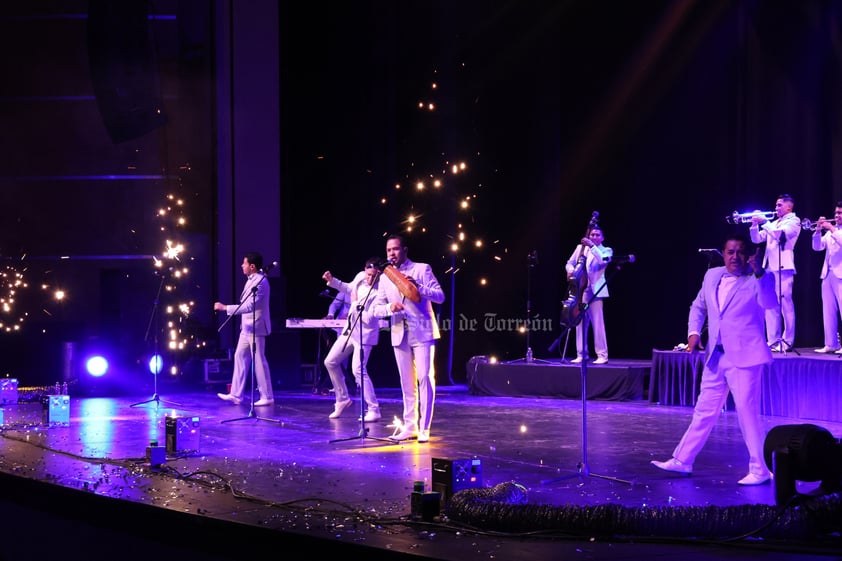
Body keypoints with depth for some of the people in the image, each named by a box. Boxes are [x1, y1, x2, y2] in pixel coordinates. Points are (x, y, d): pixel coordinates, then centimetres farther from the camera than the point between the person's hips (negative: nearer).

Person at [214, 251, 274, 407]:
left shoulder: (260, 282, -19)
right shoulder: (251, 280, 11)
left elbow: (249, 306, -26)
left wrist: (225, 307, -24)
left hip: (256, 328, -10)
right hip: (247, 327, 10)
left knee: (259, 361, -4)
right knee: (240, 357, 10)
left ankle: (267, 397, 4)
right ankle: (236, 395, 14)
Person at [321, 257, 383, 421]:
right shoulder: (360, 277, -3)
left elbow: (369, 319, -27)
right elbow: (350, 288, 21)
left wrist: (355, 304, -18)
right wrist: (332, 281, 10)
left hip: (364, 334, -8)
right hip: (350, 330, 8)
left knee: (358, 370, -15)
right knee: (330, 362, 13)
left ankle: (373, 410, -7)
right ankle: (342, 399, 27)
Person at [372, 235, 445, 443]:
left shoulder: (422, 269, 0)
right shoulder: (385, 276, 11)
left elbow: (440, 296, -6)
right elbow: (376, 309, 7)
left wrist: (418, 287, -21)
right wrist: (390, 307, -14)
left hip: (422, 332, -4)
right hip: (399, 334, 4)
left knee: (425, 378, -8)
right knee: (406, 383, 8)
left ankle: (424, 428, -5)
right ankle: (409, 426, 15)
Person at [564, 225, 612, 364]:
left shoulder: (606, 250, 5)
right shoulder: (580, 247, 16)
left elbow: (604, 260, -17)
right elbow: (569, 263, 18)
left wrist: (592, 246, -20)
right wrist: (571, 270, -4)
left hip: (594, 291, -4)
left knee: (597, 323, -9)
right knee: (580, 323, 4)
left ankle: (602, 355, -6)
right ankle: (581, 354, 11)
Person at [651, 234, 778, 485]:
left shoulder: (758, 280, -5)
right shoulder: (712, 275, 12)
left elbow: (769, 303, -24)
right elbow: (698, 306, 23)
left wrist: (759, 272, -36)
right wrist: (694, 332, 8)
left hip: (744, 356, -6)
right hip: (715, 357, 6)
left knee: (747, 412, -6)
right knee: (704, 411, 13)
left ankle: (759, 470, 4)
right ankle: (682, 461, 20)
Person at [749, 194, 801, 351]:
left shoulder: (794, 221, 1)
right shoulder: (773, 224, 23)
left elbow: (779, 234, -16)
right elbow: (757, 239, 19)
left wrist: (764, 222, -11)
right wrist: (755, 224, 5)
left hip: (783, 267, -8)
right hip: (769, 268, 8)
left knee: (785, 304, -7)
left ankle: (787, 342, -6)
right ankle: (773, 341, 7)